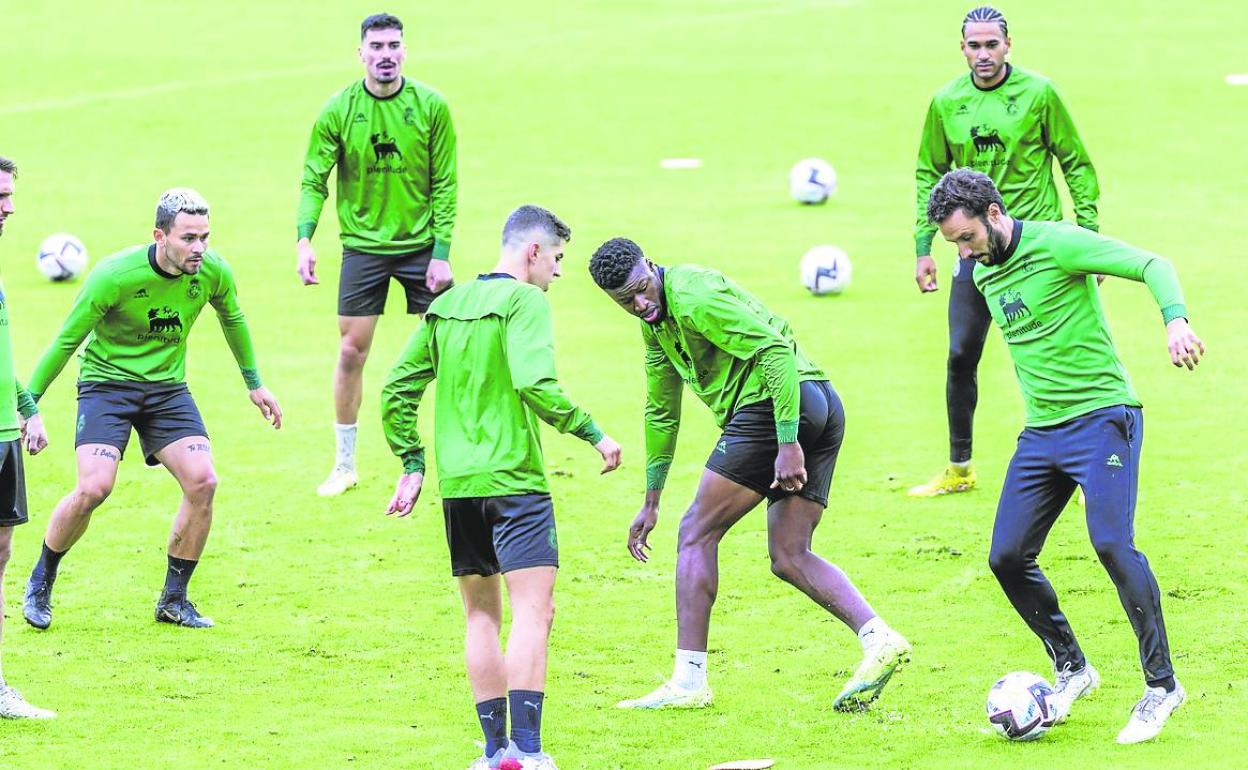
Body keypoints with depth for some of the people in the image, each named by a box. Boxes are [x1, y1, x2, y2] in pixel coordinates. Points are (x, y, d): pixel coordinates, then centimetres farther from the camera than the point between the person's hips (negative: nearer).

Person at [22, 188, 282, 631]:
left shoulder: (213, 272, -10)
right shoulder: (114, 275, -23)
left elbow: (231, 317, 14)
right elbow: (67, 340, -13)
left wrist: (254, 384, 24)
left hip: (167, 387, 4)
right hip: (106, 383, -4)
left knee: (202, 481, -14)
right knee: (93, 488, -22)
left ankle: (173, 601, 2)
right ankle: (40, 584, 4)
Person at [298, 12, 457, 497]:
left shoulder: (430, 106, -6)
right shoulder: (338, 110, -5)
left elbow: (444, 184, -3)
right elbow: (314, 180, -4)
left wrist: (440, 252, -7)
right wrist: (304, 239, -18)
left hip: (421, 245, 0)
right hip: (363, 246, 0)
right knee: (351, 352, 1)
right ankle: (344, 466, 13)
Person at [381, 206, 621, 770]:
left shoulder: (447, 306, 14)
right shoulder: (524, 300, -7)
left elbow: (397, 390, 16)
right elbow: (534, 382, -21)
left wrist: (412, 463, 21)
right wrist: (593, 434, -12)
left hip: (457, 485, 7)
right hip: (514, 480, -7)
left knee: (481, 615, 13)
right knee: (533, 610, -9)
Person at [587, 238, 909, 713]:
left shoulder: (692, 298, -12)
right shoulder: (656, 321, 21)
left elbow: (776, 349, -19)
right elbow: (660, 411, 32)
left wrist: (788, 444, -23)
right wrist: (651, 501, 35)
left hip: (773, 405, -10)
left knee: (697, 534, -1)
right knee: (789, 558, 9)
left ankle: (689, 682, -1)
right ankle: (878, 638, -9)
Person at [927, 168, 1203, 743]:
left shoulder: (1056, 244, -12)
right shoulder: (984, 274, 11)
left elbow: (1151, 265, -17)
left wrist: (1175, 320, -34)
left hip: (1101, 418, -8)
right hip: (1041, 432, 8)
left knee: (1111, 542, -21)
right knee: (1007, 558, 0)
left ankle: (1161, 684, -11)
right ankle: (1071, 669, 19)